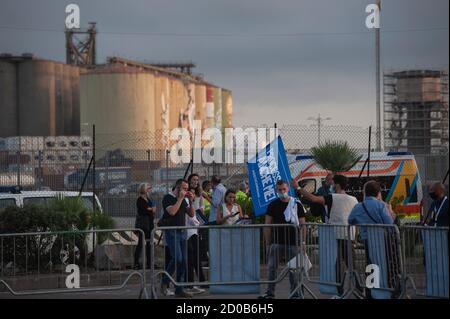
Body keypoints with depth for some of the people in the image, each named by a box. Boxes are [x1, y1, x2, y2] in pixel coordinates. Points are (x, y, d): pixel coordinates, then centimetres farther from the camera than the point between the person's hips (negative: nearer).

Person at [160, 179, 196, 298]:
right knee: (177, 258, -19)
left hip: (182, 232, 7)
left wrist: (191, 201, 2)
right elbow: (172, 211, -20)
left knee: (183, 261, 3)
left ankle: (179, 289, 6)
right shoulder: (168, 198, -5)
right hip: (172, 232, -7)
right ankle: (165, 281, 1)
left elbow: (192, 214, 15)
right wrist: (180, 198, -15)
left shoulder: (184, 200, 17)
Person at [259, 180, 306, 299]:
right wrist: (268, 242, -1)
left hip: (292, 242, -1)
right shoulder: (273, 205, 6)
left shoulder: (297, 204, 3)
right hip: (276, 242, 1)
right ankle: (270, 292, 3)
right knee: (272, 267, -1)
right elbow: (267, 225, 6)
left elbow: (302, 224, 3)